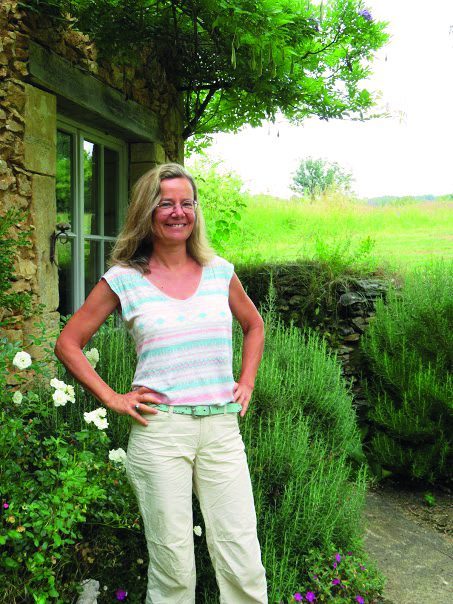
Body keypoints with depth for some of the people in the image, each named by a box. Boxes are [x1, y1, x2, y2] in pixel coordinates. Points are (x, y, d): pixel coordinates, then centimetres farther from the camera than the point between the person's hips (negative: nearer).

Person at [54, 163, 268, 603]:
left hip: (222, 427, 2)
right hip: (159, 430, -2)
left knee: (244, 567, 4)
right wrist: (111, 398, -2)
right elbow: (68, 344, 5)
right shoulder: (123, 279, 0)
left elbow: (254, 325, 24)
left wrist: (247, 382, 12)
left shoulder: (220, 272, 8)